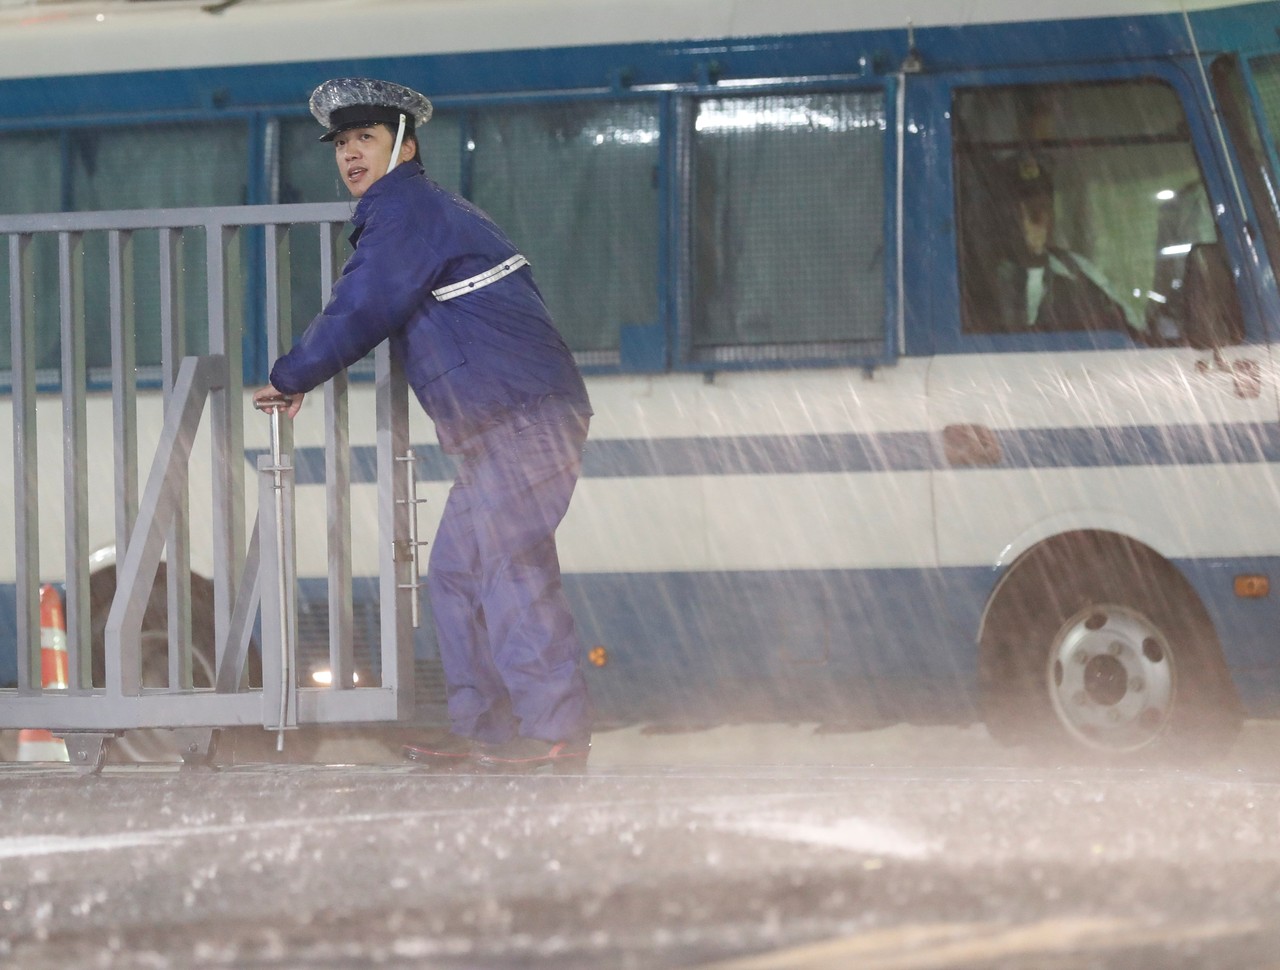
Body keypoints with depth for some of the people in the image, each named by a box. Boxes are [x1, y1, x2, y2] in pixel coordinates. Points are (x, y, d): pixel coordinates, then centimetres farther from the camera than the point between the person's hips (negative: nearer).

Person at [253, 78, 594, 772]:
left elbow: (360, 311, -10)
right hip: (501, 427, 11)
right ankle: (484, 730, 10)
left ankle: (555, 733, -17)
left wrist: (292, 377, 3)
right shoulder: (424, 210, 25)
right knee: (456, 571, 10)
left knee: (509, 566, -14)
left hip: (523, 415, -11)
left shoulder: (406, 211, -8)